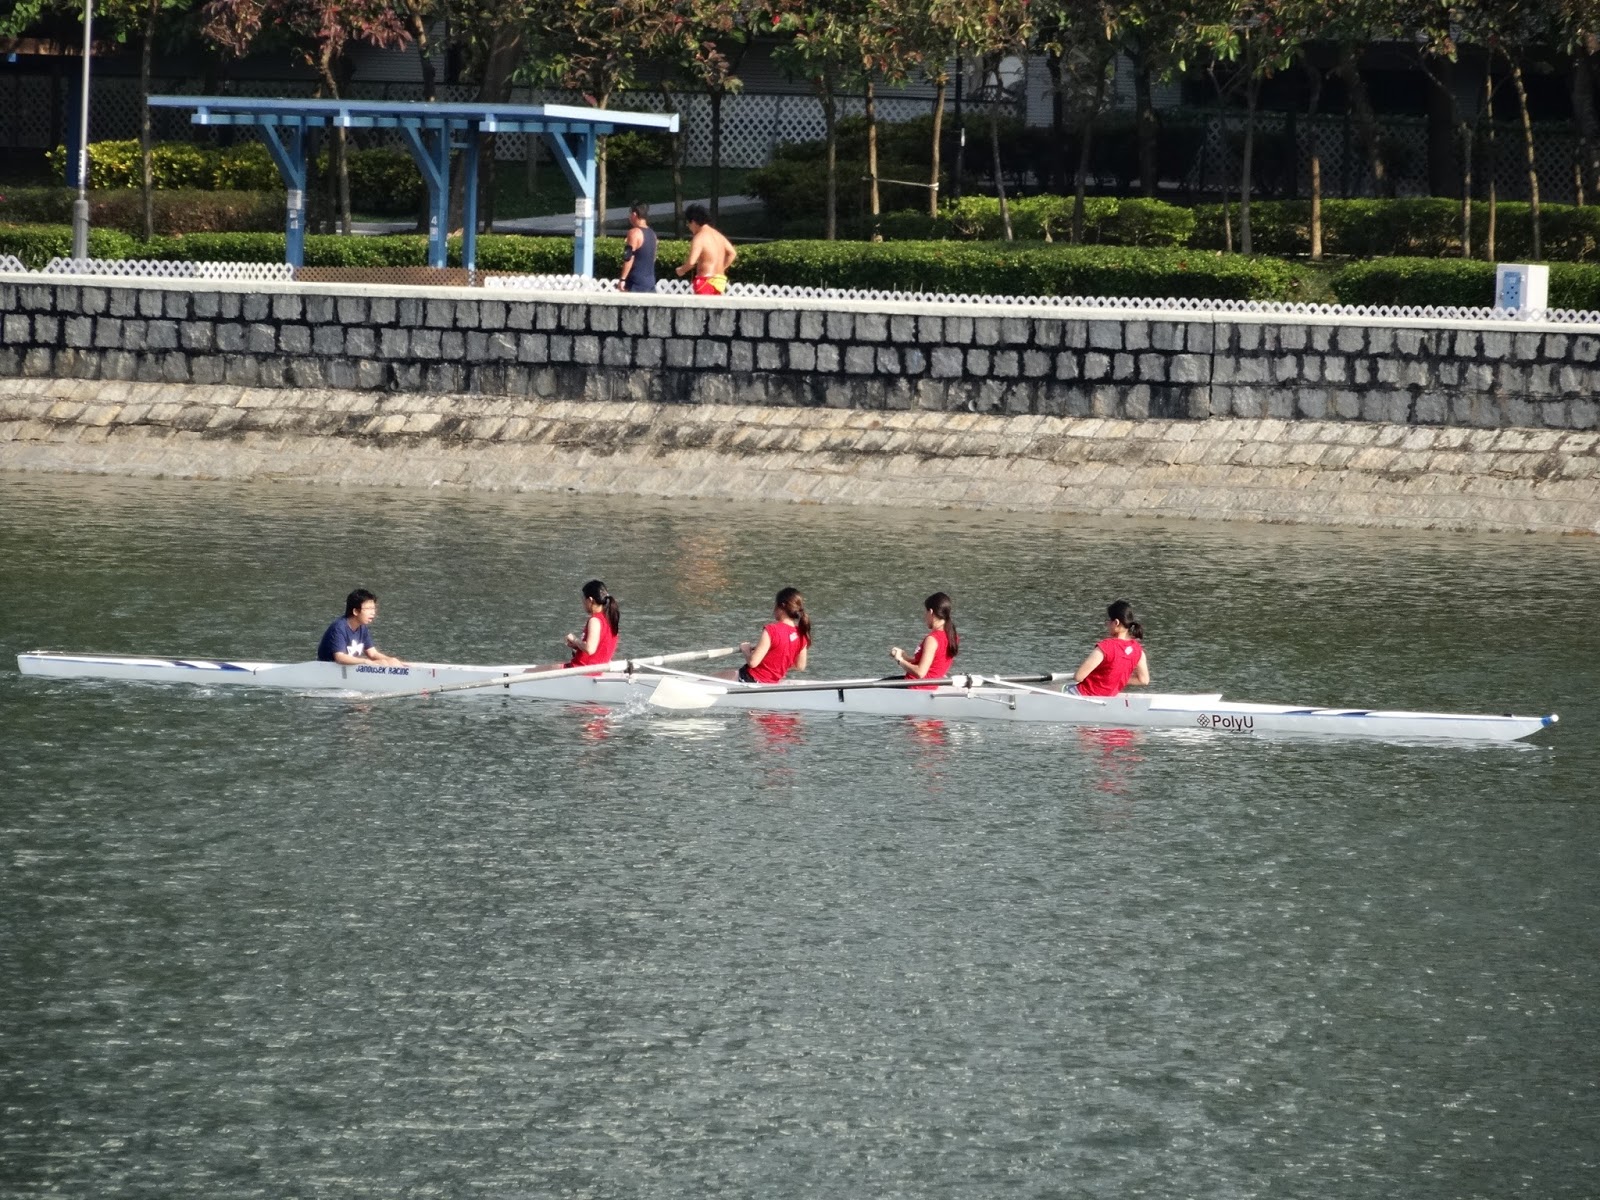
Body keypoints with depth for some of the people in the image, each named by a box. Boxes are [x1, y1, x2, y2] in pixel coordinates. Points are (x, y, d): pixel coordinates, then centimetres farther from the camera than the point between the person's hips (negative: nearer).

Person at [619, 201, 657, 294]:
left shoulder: (634, 233, -12)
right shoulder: (652, 233, 14)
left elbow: (629, 258, -17)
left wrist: (623, 279, -15)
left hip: (636, 283, -8)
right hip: (650, 282, 8)